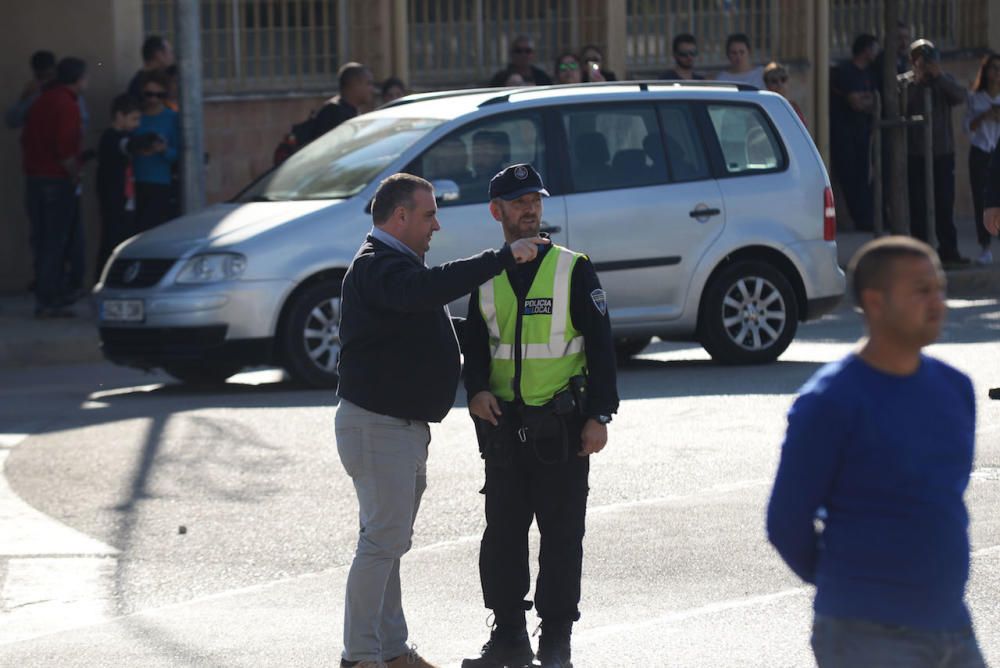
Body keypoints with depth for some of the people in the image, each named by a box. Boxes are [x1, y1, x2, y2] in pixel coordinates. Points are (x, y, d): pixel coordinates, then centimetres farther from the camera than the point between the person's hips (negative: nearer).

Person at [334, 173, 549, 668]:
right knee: (383, 541, -10)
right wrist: (504, 257, -38)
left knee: (389, 542, 14)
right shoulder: (377, 266, -18)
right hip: (378, 427, -11)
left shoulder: (394, 262, 19)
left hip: (407, 426, 11)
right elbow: (428, 288, -38)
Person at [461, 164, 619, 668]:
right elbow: (475, 344, 17)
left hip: (561, 427, -4)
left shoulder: (573, 269, -2)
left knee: (561, 534, -1)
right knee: (502, 533, 7)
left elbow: (600, 344, -2)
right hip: (503, 425, 4)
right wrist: (476, 390, -3)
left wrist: (599, 416, -9)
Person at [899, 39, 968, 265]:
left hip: (943, 152, 2)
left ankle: (948, 249, 7)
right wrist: (915, 82, -15)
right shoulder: (903, 82, 3)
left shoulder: (945, 80, 12)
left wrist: (939, 76, -14)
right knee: (918, 205, -2)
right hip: (915, 153, -2)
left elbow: (960, 97, -7)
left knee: (945, 203, 1)